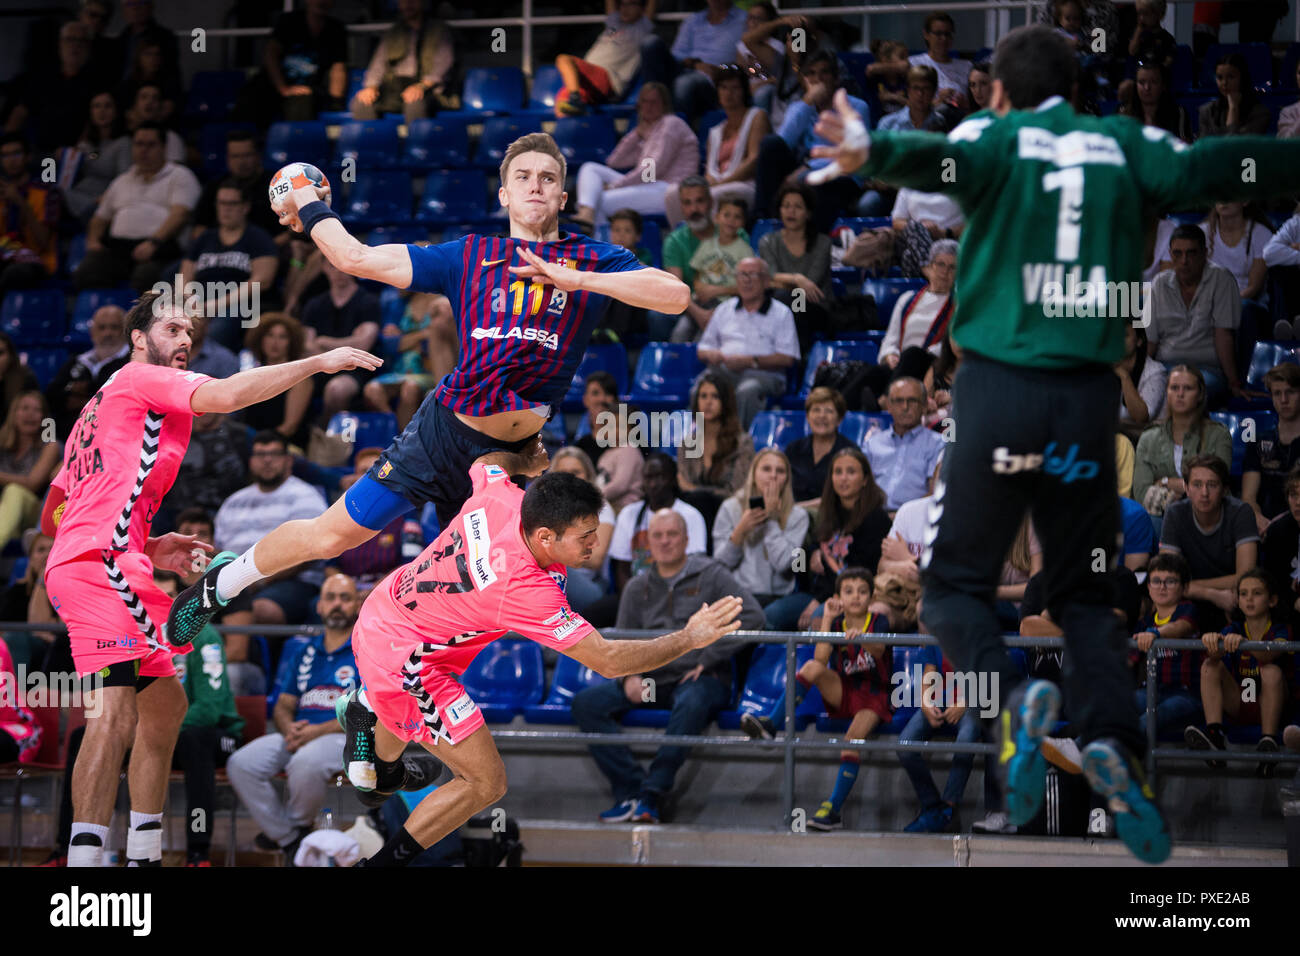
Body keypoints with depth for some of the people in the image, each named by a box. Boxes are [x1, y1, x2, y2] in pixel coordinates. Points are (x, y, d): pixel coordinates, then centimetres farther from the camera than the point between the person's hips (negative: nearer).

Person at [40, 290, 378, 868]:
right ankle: (84, 858, -35)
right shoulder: (139, 377, 2)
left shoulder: (100, 408, 30)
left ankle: (144, 855, 18)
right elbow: (225, 395, -17)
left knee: (165, 704, 17)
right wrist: (317, 362, -14)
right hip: (102, 564, -11)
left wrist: (147, 547, 27)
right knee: (117, 709, -23)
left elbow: (51, 516, 31)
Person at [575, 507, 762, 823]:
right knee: (586, 703, -18)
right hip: (652, 680, 5)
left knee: (691, 704, -42)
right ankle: (630, 790, -27)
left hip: (701, 679, -5)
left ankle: (652, 795, -39)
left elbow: (752, 615, -6)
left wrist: (707, 659, -10)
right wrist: (628, 677, -5)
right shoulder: (637, 588, 19)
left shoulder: (710, 575, 6)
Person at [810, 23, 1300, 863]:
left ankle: (1013, 698, -20)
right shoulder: (1121, 145, 9)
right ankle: (1112, 738, -11)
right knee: (1083, 592, 15)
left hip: (999, 388, -2)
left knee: (957, 581, 10)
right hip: (1090, 396, 2)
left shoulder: (998, 138, 3)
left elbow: (941, 160, -20)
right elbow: (1200, 169, -8)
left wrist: (872, 154, -38)